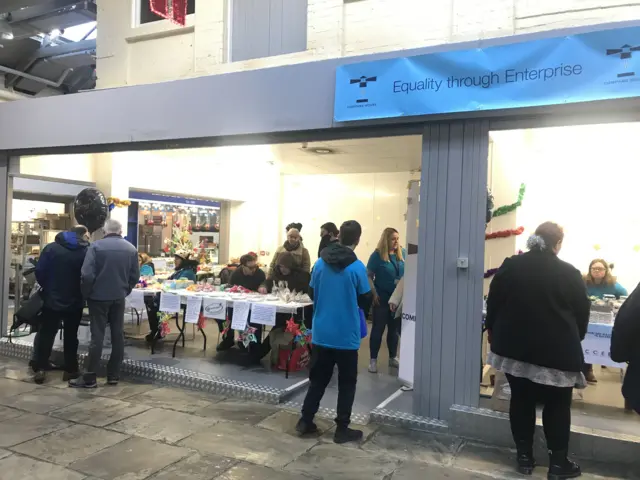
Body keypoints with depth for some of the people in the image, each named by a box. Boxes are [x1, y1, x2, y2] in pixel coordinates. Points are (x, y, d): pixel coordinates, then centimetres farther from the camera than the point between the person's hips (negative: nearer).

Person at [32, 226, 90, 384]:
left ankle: (40, 369, 6)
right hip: (74, 302, -1)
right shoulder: (86, 251, -7)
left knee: (46, 334, 9)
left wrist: (47, 288, 11)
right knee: (71, 335, 10)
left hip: (51, 299, 1)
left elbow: (39, 271, -4)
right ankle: (70, 369, 13)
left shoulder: (51, 247, -1)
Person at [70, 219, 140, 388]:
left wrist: (86, 293, -1)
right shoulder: (131, 249, 2)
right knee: (118, 335, 9)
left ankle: (90, 378, 4)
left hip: (99, 296, -3)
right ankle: (114, 375, 14)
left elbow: (87, 274, -15)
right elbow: (135, 276, 4)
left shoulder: (96, 246, -10)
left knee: (97, 336, -1)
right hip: (119, 297, 3)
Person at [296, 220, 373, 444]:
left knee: (318, 379, 18)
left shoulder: (320, 263, -2)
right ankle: (342, 429, 16)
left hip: (321, 333, 4)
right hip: (346, 336, -4)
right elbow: (366, 301, -6)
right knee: (347, 382, 10)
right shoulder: (357, 267, -15)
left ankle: (305, 421, 22)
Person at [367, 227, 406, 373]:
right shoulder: (377, 255, -10)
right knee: (378, 329, 4)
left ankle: (393, 358, 28)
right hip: (382, 298, -4)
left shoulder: (403, 253, 2)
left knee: (394, 328, 14)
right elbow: (369, 276, -9)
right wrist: (374, 293, -17)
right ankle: (373, 360, 13)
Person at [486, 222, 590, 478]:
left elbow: (493, 300, 4)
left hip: (514, 345, 3)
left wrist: (491, 328, 18)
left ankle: (524, 457, 21)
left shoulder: (511, 265, -2)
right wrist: (573, 339, 18)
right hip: (556, 350, -2)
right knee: (557, 405, 12)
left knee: (521, 400, 13)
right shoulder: (569, 273, -9)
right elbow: (582, 313, 1)